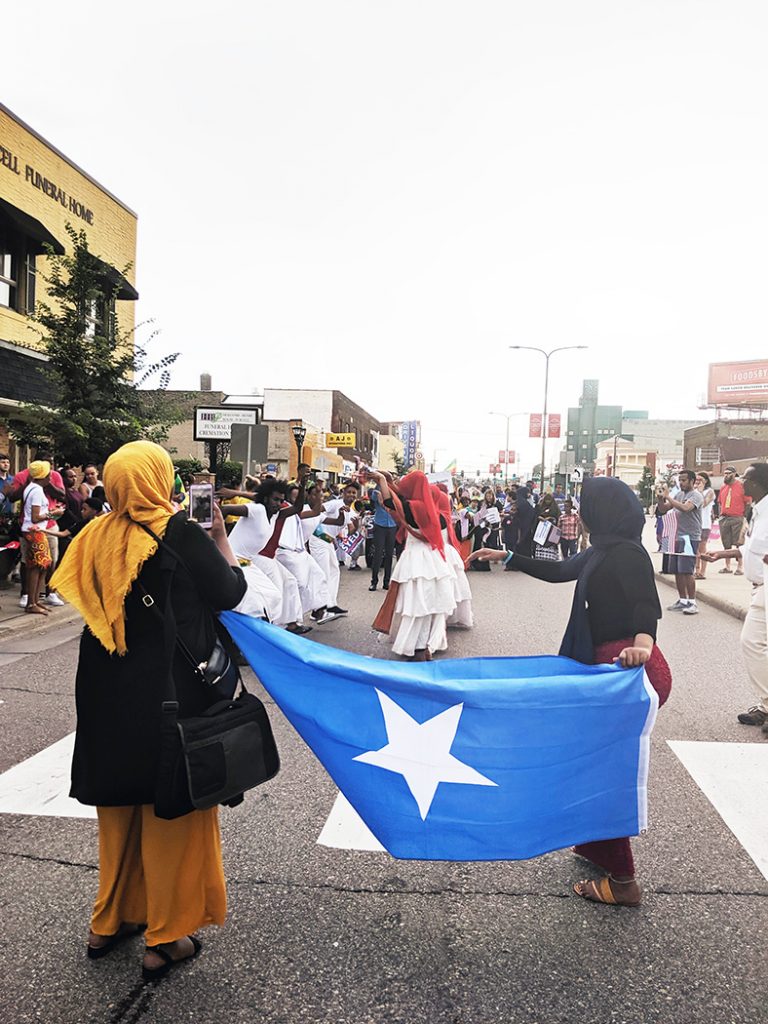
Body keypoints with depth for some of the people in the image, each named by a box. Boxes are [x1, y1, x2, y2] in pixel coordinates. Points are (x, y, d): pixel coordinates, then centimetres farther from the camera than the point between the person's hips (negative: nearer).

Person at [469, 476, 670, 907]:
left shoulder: (627, 554, -17)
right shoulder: (602, 552, 12)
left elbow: (646, 603, -30)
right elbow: (559, 571, 23)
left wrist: (642, 641, -51)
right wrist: (506, 557, 24)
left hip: (631, 669, -10)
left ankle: (622, 880, 12)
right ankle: (598, 845, 38)